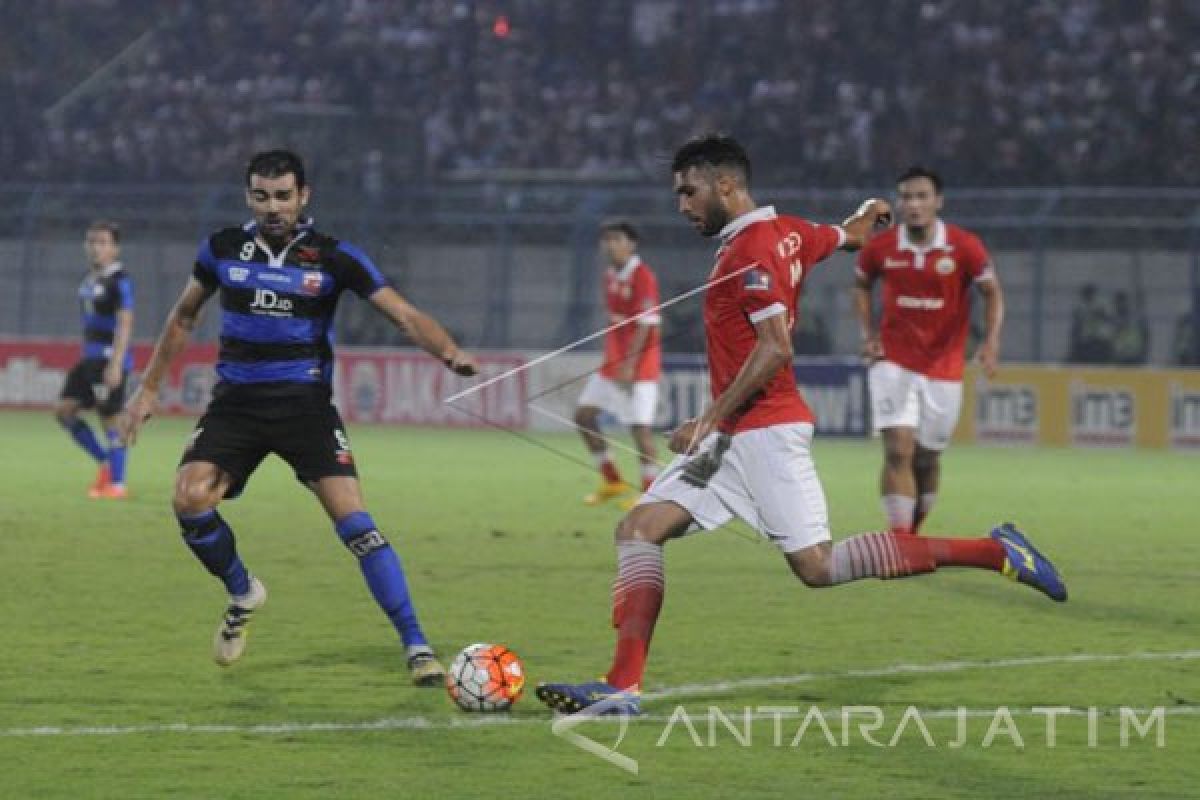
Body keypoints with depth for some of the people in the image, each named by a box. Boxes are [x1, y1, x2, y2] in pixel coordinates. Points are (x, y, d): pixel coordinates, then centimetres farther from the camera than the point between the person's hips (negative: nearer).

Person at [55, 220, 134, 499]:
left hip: (110, 359, -9)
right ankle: (105, 463, 15)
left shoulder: (119, 281, -13)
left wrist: (115, 364, -24)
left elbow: (125, 324, -18)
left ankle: (117, 484, 6)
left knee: (110, 418, -3)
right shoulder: (90, 279, 14)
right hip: (90, 358, 9)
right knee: (64, 410, 4)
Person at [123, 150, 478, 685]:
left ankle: (417, 648, -11)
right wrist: (149, 387, 17)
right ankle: (243, 594, 11)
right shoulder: (223, 248, 3)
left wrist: (450, 353, -28)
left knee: (354, 521, -16)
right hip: (236, 402, 2)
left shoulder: (332, 256, -5)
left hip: (305, 403, -2)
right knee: (189, 500, -20)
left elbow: (404, 315, -9)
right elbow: (184, 317, 19)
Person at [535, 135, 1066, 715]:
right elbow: (852, 235, 30)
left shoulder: (749, 251, -15)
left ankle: (996, 552, -3)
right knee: (638, 529, 0)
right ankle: (622, 686, -9)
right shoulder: (788, 232, 12)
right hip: (734, 437, 10)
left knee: (818, 567, -10)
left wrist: (712, 419, -22)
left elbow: (775, 348, -23)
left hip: (764, 432, -10)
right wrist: (870, 215, 54)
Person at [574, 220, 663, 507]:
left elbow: (646, 325, -19)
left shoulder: (643, 277, -15)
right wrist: (613, 359, 15)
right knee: (584, 416, 8)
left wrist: (629, 365, -22)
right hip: (612, 362, 9)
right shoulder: (610, 275, 10)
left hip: (639, 365, -9)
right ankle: (613, 483, 18)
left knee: (640, 427, -11)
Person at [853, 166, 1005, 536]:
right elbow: (861, 285, 14)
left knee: (927, 459, 11)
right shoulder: (880, 248, -6)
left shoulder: (965, 247, -10)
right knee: (898, 451, -16)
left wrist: (991, 341, -16)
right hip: (893, 363, -1)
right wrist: (868, 334, 1)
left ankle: (912, 534, 34)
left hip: (944, 369, 1)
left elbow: (993, 293, -1)